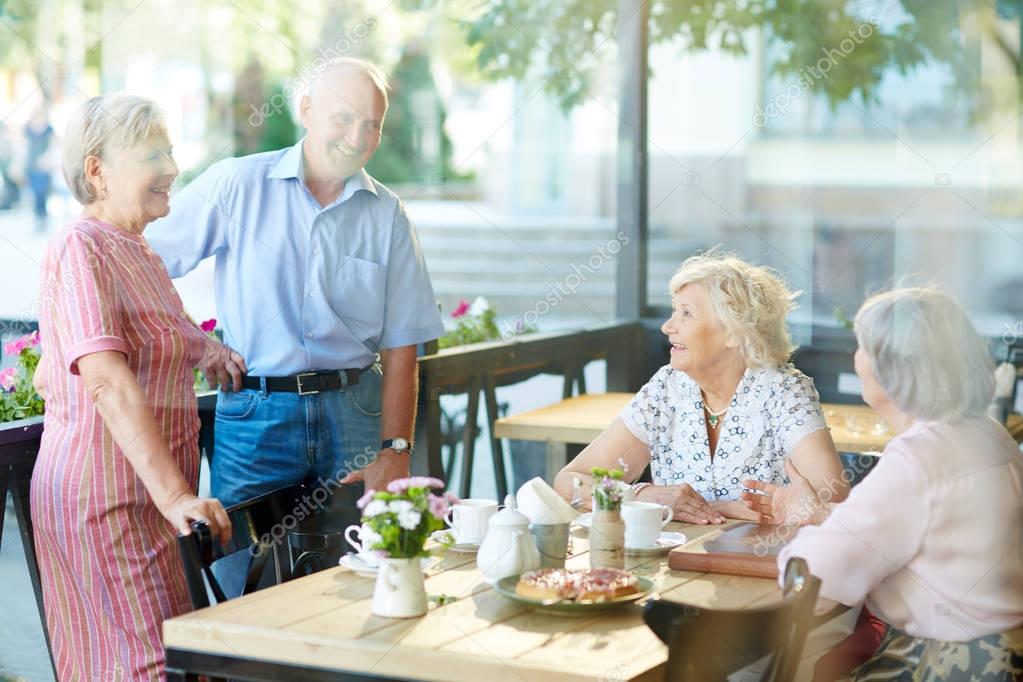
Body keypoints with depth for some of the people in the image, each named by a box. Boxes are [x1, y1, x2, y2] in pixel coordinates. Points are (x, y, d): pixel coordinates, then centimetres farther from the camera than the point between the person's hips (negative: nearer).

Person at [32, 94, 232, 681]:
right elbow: (109, 385, -24)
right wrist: (174, 495, -31)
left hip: (154, 498, 9)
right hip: (102, 495, -9)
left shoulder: (140, 254, 18)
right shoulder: (79, 249, -12)